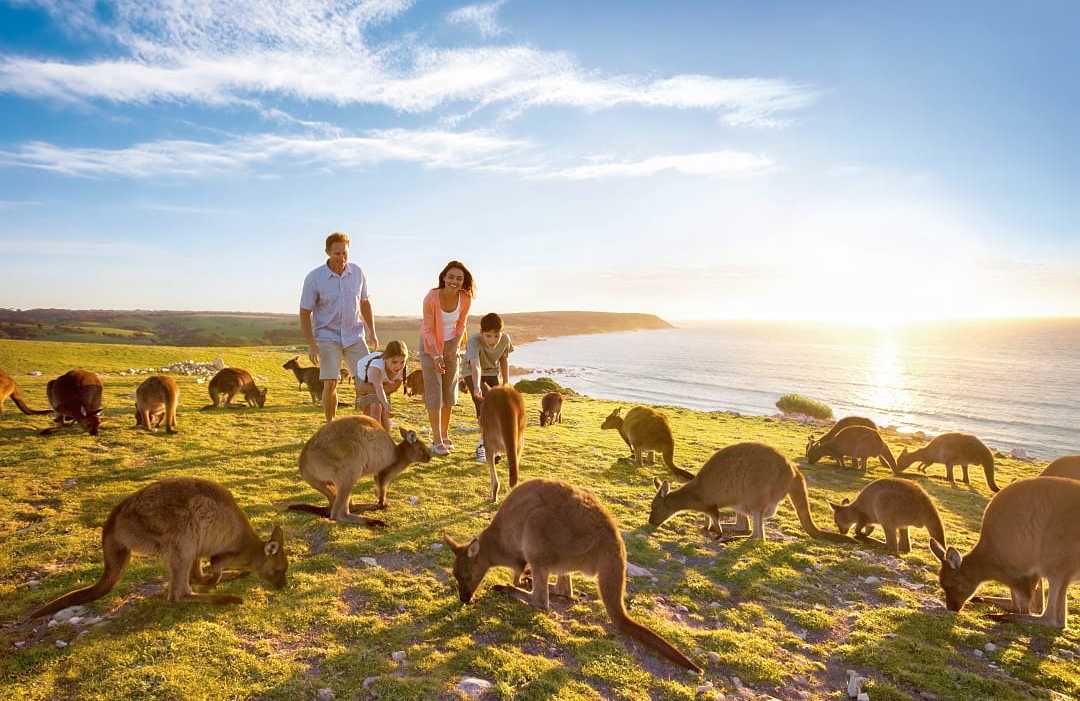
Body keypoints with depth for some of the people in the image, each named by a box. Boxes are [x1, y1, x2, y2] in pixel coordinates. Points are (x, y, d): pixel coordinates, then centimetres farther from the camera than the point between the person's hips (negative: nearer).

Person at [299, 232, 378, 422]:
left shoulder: (357, 273, -1)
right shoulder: (314, 278, -11)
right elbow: (305, 313, -7)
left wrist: (372, 332, 10)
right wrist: (311, 345, -13)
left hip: (354, 335, 3)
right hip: (328, 337, -3)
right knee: (331, 383, -9)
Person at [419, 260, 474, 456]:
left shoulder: (465, 299, -15)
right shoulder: (431, 298, -26)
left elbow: (461, 325, 0)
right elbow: (428, 329, -18)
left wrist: (454, 348, -9)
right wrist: (436, 355, -23)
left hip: (451, 344, 4)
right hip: (430, 343, -4)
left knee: (449, 390, 9)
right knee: (434, 390, -8)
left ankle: (444, 434, 24)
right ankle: (436, 440, -4)